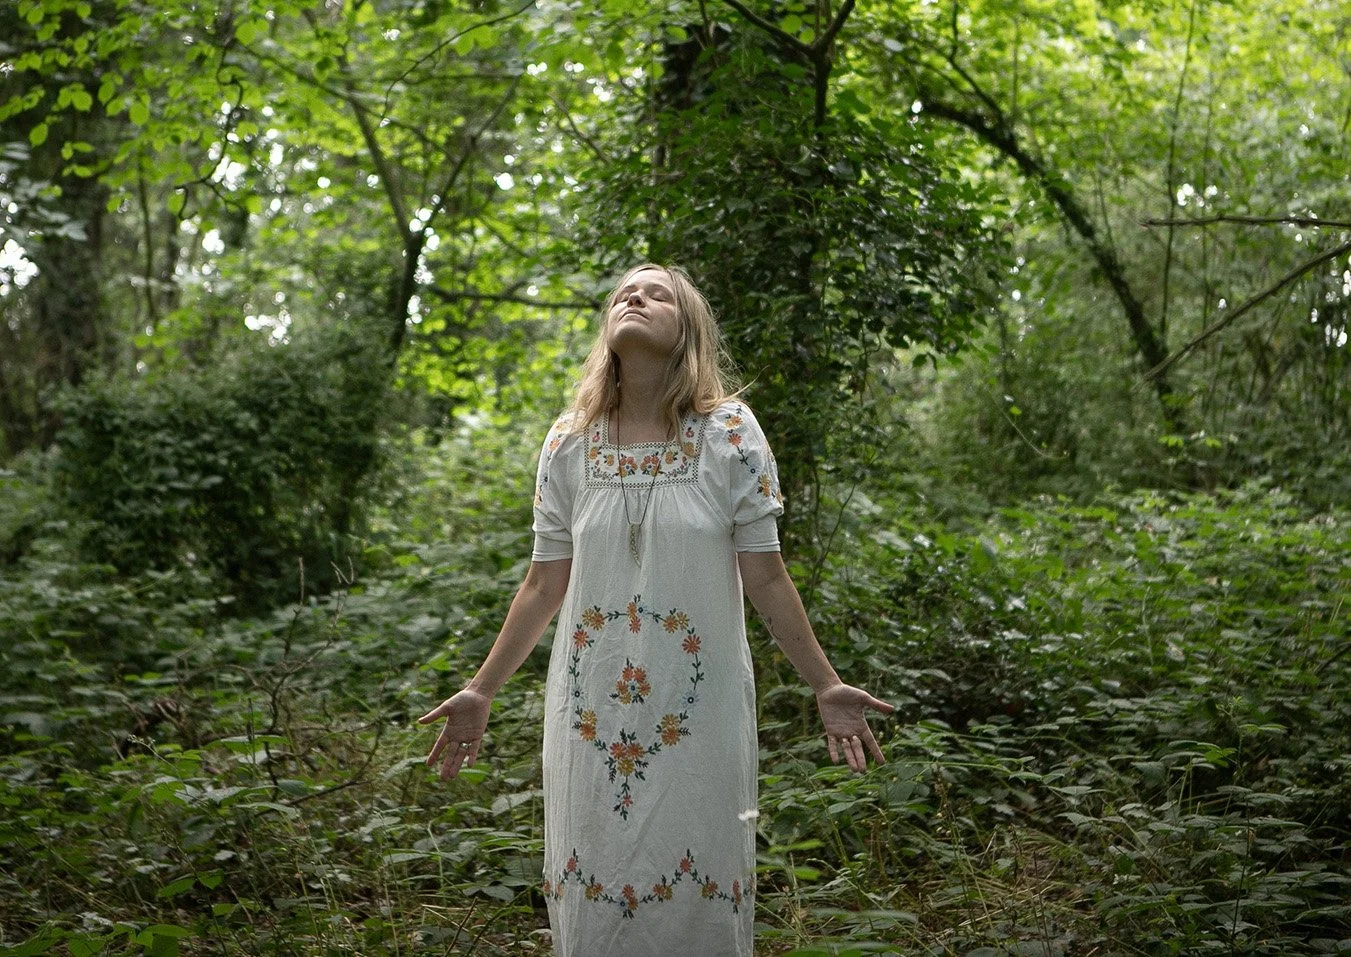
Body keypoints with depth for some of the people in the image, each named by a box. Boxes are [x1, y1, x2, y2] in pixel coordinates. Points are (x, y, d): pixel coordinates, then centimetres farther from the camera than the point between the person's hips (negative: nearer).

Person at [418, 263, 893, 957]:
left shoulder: (729, 433, -3)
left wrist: (826, 686, -3)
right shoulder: (569, 443, 4)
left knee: (697, 895, 3)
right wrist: (481, 692, 9)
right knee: (593, 891, 7)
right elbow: (545, 585, 8)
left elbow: (765, 576, -1)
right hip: (594, 708, 2)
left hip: (698, 709, -2)